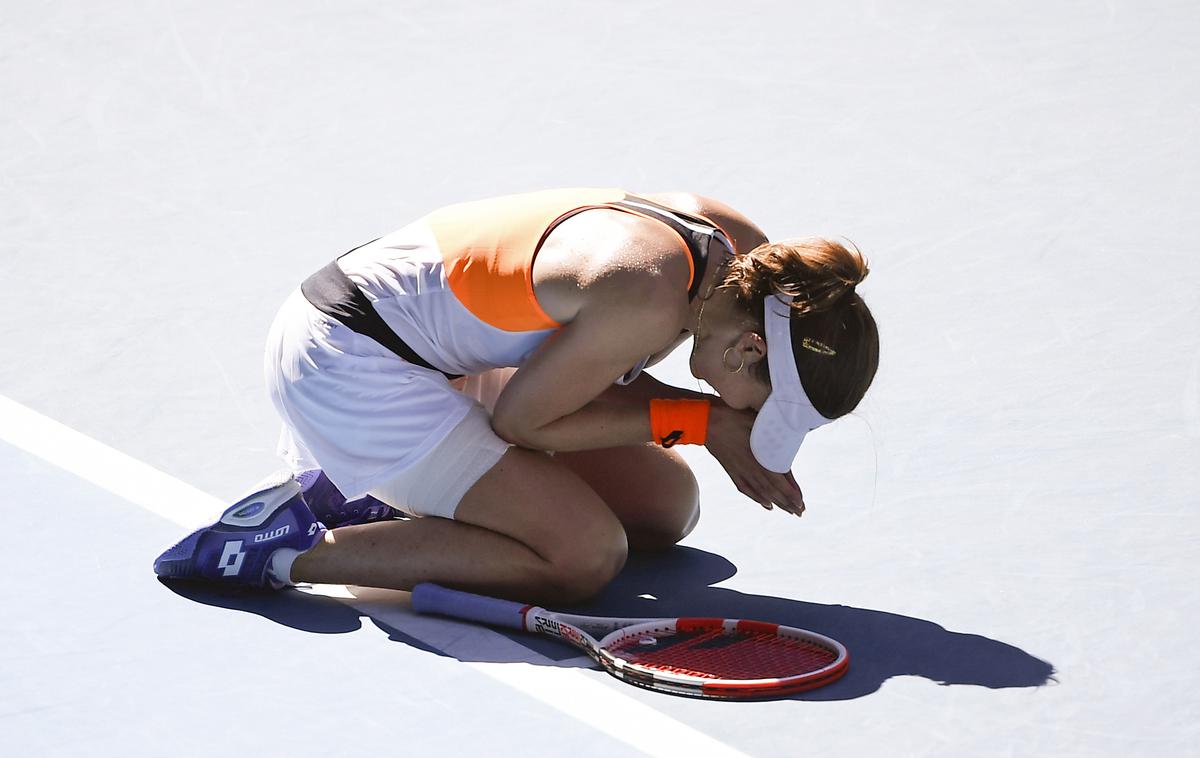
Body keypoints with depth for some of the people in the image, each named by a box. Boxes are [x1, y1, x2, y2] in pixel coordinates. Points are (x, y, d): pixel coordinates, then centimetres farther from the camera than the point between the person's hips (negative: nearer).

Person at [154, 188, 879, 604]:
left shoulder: (745, 254, -4)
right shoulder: (650, 296, -31)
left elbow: (597, 374, 5)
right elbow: (522, 418, -18)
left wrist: (732, 439, -10)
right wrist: (703, 422, -16)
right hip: (350, 358, -10)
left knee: (667, 501, 9)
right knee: (586, 555, -17)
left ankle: (373, 495, 12)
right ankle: (289, 547, -12)